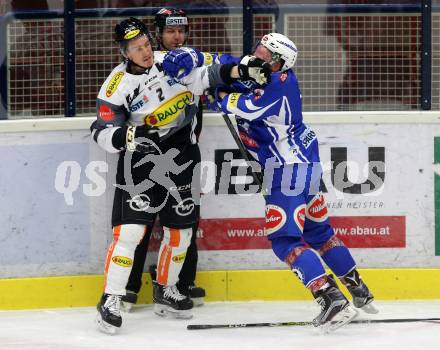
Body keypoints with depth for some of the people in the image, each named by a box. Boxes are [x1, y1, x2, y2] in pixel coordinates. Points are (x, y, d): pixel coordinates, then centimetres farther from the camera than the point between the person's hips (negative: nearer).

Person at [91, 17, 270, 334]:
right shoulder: (118, 85, -13)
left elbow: (207, 75, 2)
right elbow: (101, 132, -14)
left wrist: (241, 71, -15)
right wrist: (128, 136, -33)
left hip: (181, 161, 5)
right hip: (141, 163, -5)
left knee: (181, 229, 12)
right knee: (130, 230, -15)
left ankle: (166, 291, 32)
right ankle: (111, 300, -8)